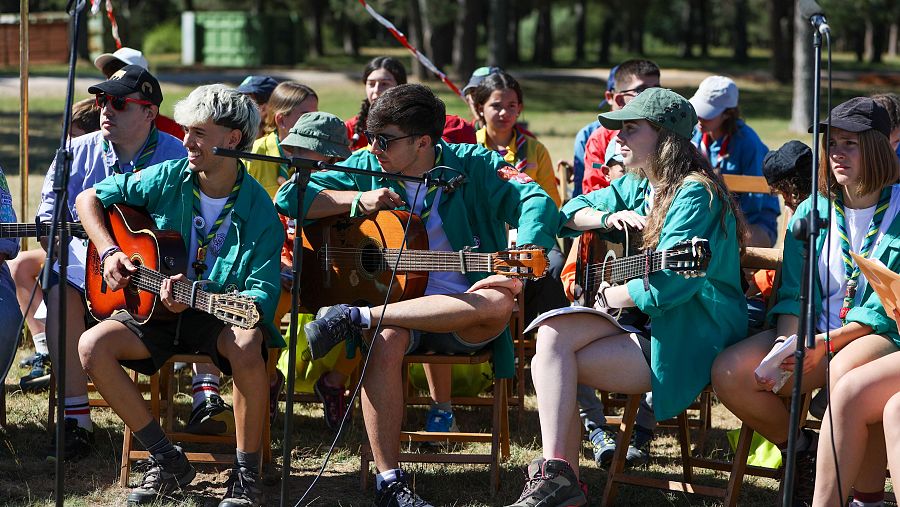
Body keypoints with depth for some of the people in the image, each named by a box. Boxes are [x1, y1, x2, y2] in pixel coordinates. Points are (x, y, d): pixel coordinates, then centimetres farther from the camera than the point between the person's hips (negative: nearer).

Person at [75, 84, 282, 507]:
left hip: (219, 316, -4)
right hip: (157, 312, 4)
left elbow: (263, 294, -19)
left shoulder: (259, 211, -12)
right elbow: (89, 198, 10)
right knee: (93, 347, -23)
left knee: (247, 343, -38)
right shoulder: (168, 179, -4)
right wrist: (109, 252, -6)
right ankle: (166, 460, -10)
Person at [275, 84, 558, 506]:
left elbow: (536, 200, -14)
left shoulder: (474, 166, 0)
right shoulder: (367, 167, 8)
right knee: (384, 342, -35)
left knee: (499, 303, -36)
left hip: (461, 315, -1)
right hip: (390, 303, 1)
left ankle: (356, 317, -30)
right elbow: (289, 198, 3)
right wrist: (357, 199, -10)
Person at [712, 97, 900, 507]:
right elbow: (794, 292, 6)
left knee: (844, 374, -41)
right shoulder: (812, 211, 12)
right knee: (730, 372, -19)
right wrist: (787, 343, -15)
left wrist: (825, 344, -20)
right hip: (814, 335, 5)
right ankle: (801, 450, 7)